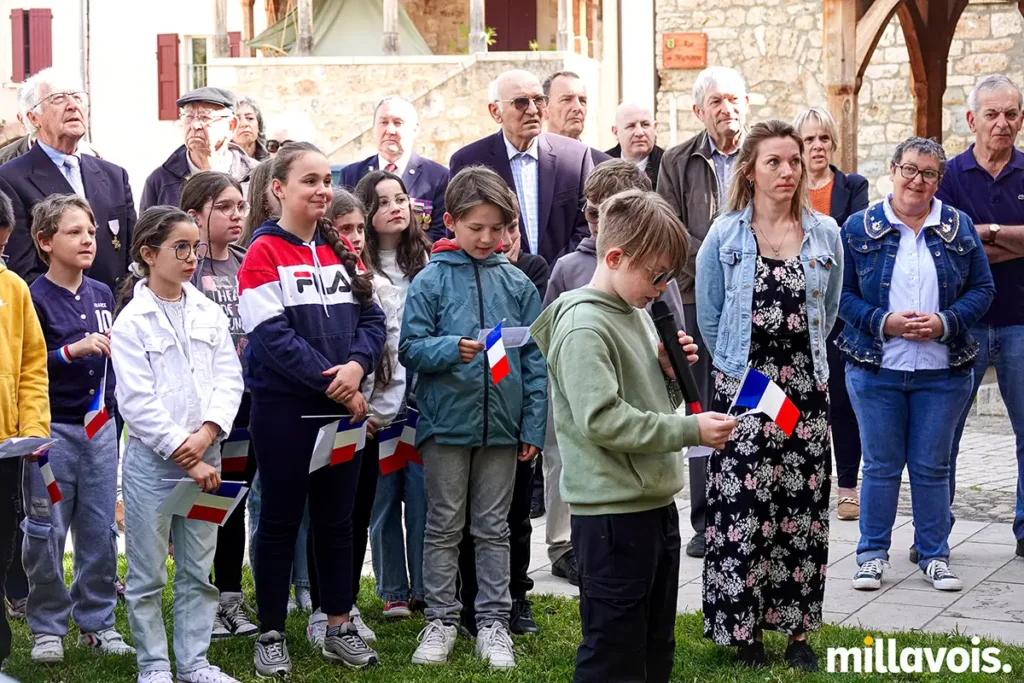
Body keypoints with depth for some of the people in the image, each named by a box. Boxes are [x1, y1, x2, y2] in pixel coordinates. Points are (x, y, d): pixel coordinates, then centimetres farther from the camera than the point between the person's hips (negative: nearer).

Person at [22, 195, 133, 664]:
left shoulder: (101, 295, 9)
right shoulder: (35, 299, -9)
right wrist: (72, 350, -23)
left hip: (100, 427, 5)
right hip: (52, 430, -5)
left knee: (101, 529, 8)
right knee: (46, 532, 1)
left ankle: (97, 621, 20)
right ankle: (47, 626, 14)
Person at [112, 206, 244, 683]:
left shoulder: (209, 313, 7)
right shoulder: (132, 322, -8)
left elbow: (229, 380, 3)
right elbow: (138, 403, -12)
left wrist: (206, 434, -13)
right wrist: (183, 455, -14)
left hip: (204, 455, 5)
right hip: (152, 459, -4)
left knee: (199, 570, 10)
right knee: (148, 573, 4)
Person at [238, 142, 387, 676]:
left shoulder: (340, 251, 11)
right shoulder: (264, 252, -7)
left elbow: (371, 318, 5)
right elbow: (273, 335, -16)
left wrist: (356, 365, -15)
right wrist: (333, 383, -17)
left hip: (342, 406, 5)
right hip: (284, 407, -5)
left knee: (337, 518, 12)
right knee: (281, 519, 4)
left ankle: (339, 629, 22)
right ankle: (271, 636, 14)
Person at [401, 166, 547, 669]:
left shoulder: (516, 283, 2)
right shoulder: (432, 280, -4)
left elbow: (535, 359, 4)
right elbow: (410, 348, -4)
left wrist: (534, 426, 1)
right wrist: (453, 349, -23)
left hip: (501, 424, 2)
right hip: (446, 421, -2)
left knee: (494, 529, 10)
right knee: (444, 527, 9)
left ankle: (493, 622, 18)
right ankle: (441, 620, 19)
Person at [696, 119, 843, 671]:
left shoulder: (826, 234, 4)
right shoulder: (724, 237, -2)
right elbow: (709, 318, 6)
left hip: (806, 388, 2)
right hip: (742, 389, -2)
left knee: (803, 509, 4)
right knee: (743, 510, -4)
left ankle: (798, 631, 14)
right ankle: (744, 630, 7)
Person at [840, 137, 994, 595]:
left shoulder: (959, 228, 5)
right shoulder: (859, 228, 1)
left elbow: (982, 290, 4)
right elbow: (843, 294, 0)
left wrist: (944, 323, -12)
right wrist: (884, 322, -15)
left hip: (942, 372, 1)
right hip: (876, 369, -1)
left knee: (932, 467, 8)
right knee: (880, 466, 6)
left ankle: (934, 556, 20)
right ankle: (872, 555, 17)